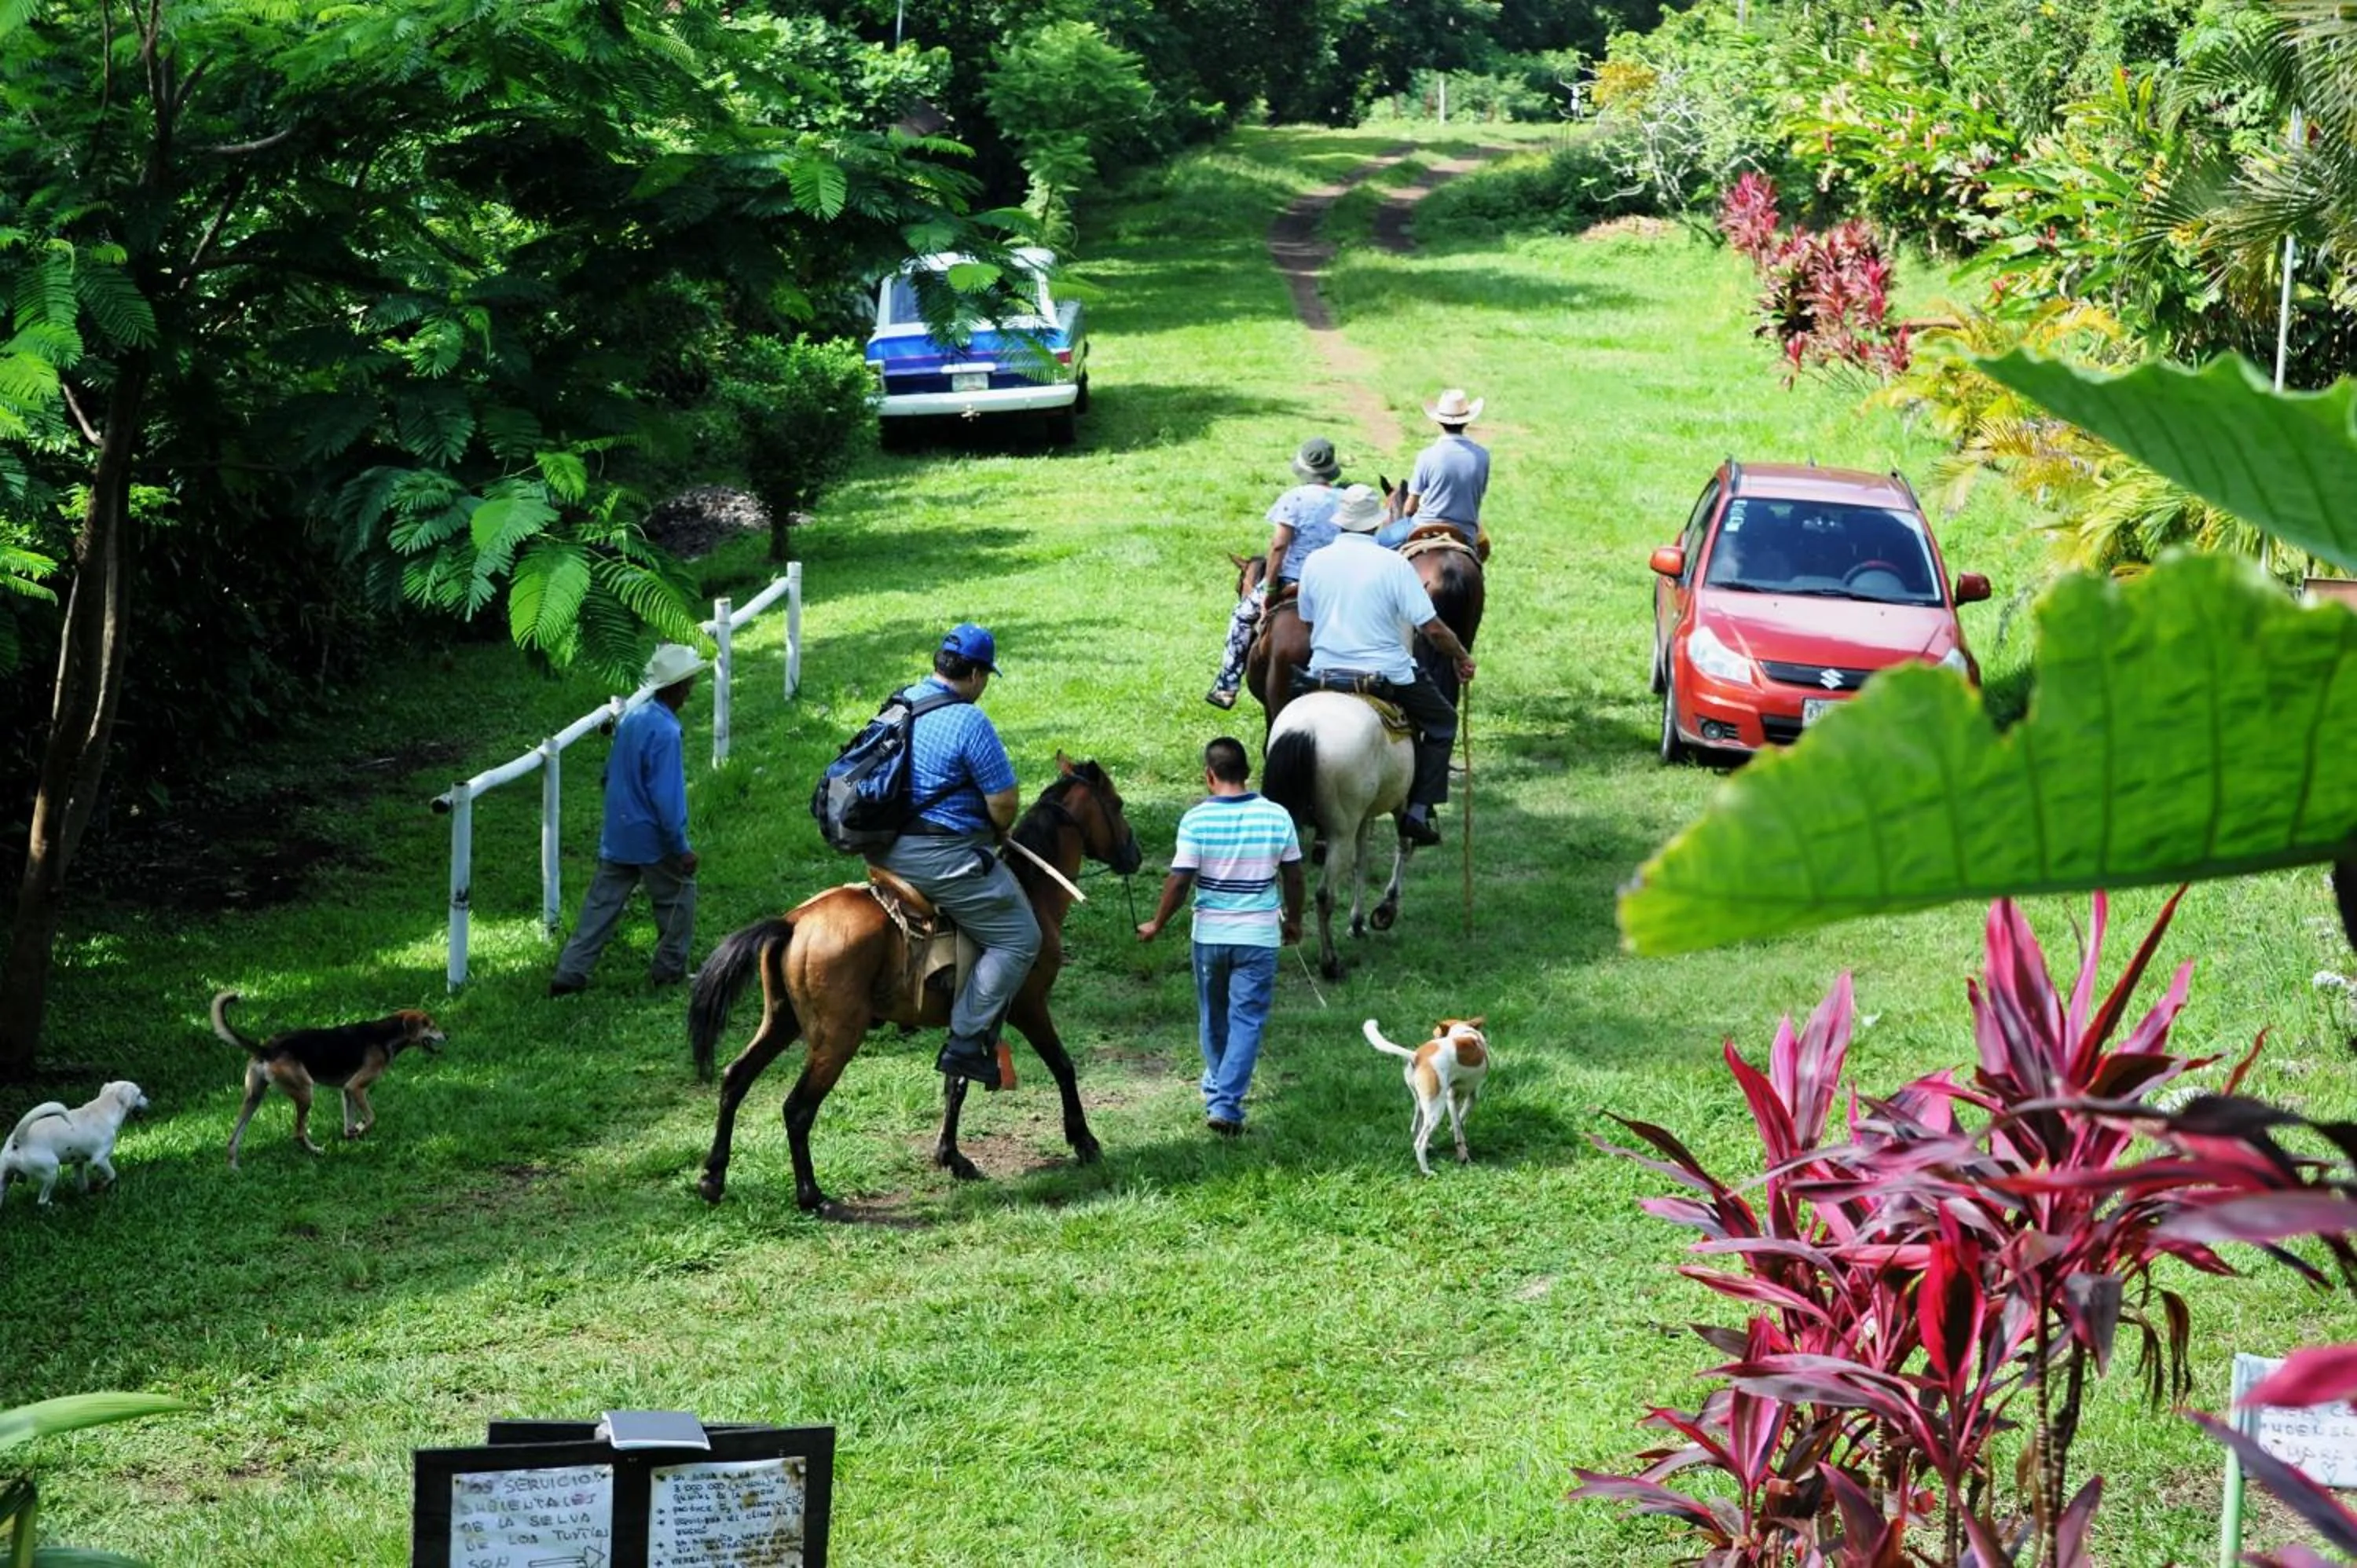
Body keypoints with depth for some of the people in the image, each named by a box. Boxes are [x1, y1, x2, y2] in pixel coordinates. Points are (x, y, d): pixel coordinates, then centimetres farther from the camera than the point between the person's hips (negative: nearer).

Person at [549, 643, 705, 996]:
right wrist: (681, 849, -16)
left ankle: (570, 973, 7)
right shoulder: (665, 732, -22)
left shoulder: (632, 718, 3)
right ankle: (670, 969, 22)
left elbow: (610, 775, 14)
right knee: (678, 898, 14)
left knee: (601, 906, 10)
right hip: (653, 840, -7)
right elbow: (666, 798, -23)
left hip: (616, 836, 7)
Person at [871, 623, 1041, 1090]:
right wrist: (998, 832, 8)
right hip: (941, 857, -9)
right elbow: (1004, 806, -16)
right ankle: (965, 1043, -8)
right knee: (1018, 940, -2)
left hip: (888, 849, 9)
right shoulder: (970, 723, -17)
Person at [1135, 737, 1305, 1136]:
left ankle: (1218, 1088, 38)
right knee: (1247, 1020, 2)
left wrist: (1157, 924, 2)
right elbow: (1294, 877, 2)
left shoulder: (1196, 819, -12)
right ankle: (1226, 1103, -8)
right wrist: (1293, 921, 18)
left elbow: (1180, 880, -12)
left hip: (1210, 935, 0)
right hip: (1260, 937, 0)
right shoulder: (1277, 817, -6)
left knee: (1214, 1017, 20)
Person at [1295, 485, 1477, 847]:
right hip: (1386, 677, -3)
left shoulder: (1315, 563, 1)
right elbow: (1432, 629, -11)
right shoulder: (1394, 564, -11)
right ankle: (1418, 812, 8)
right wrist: (1462, 657, 6)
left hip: (1324, 676, 3)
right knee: (1442, 723, 18)